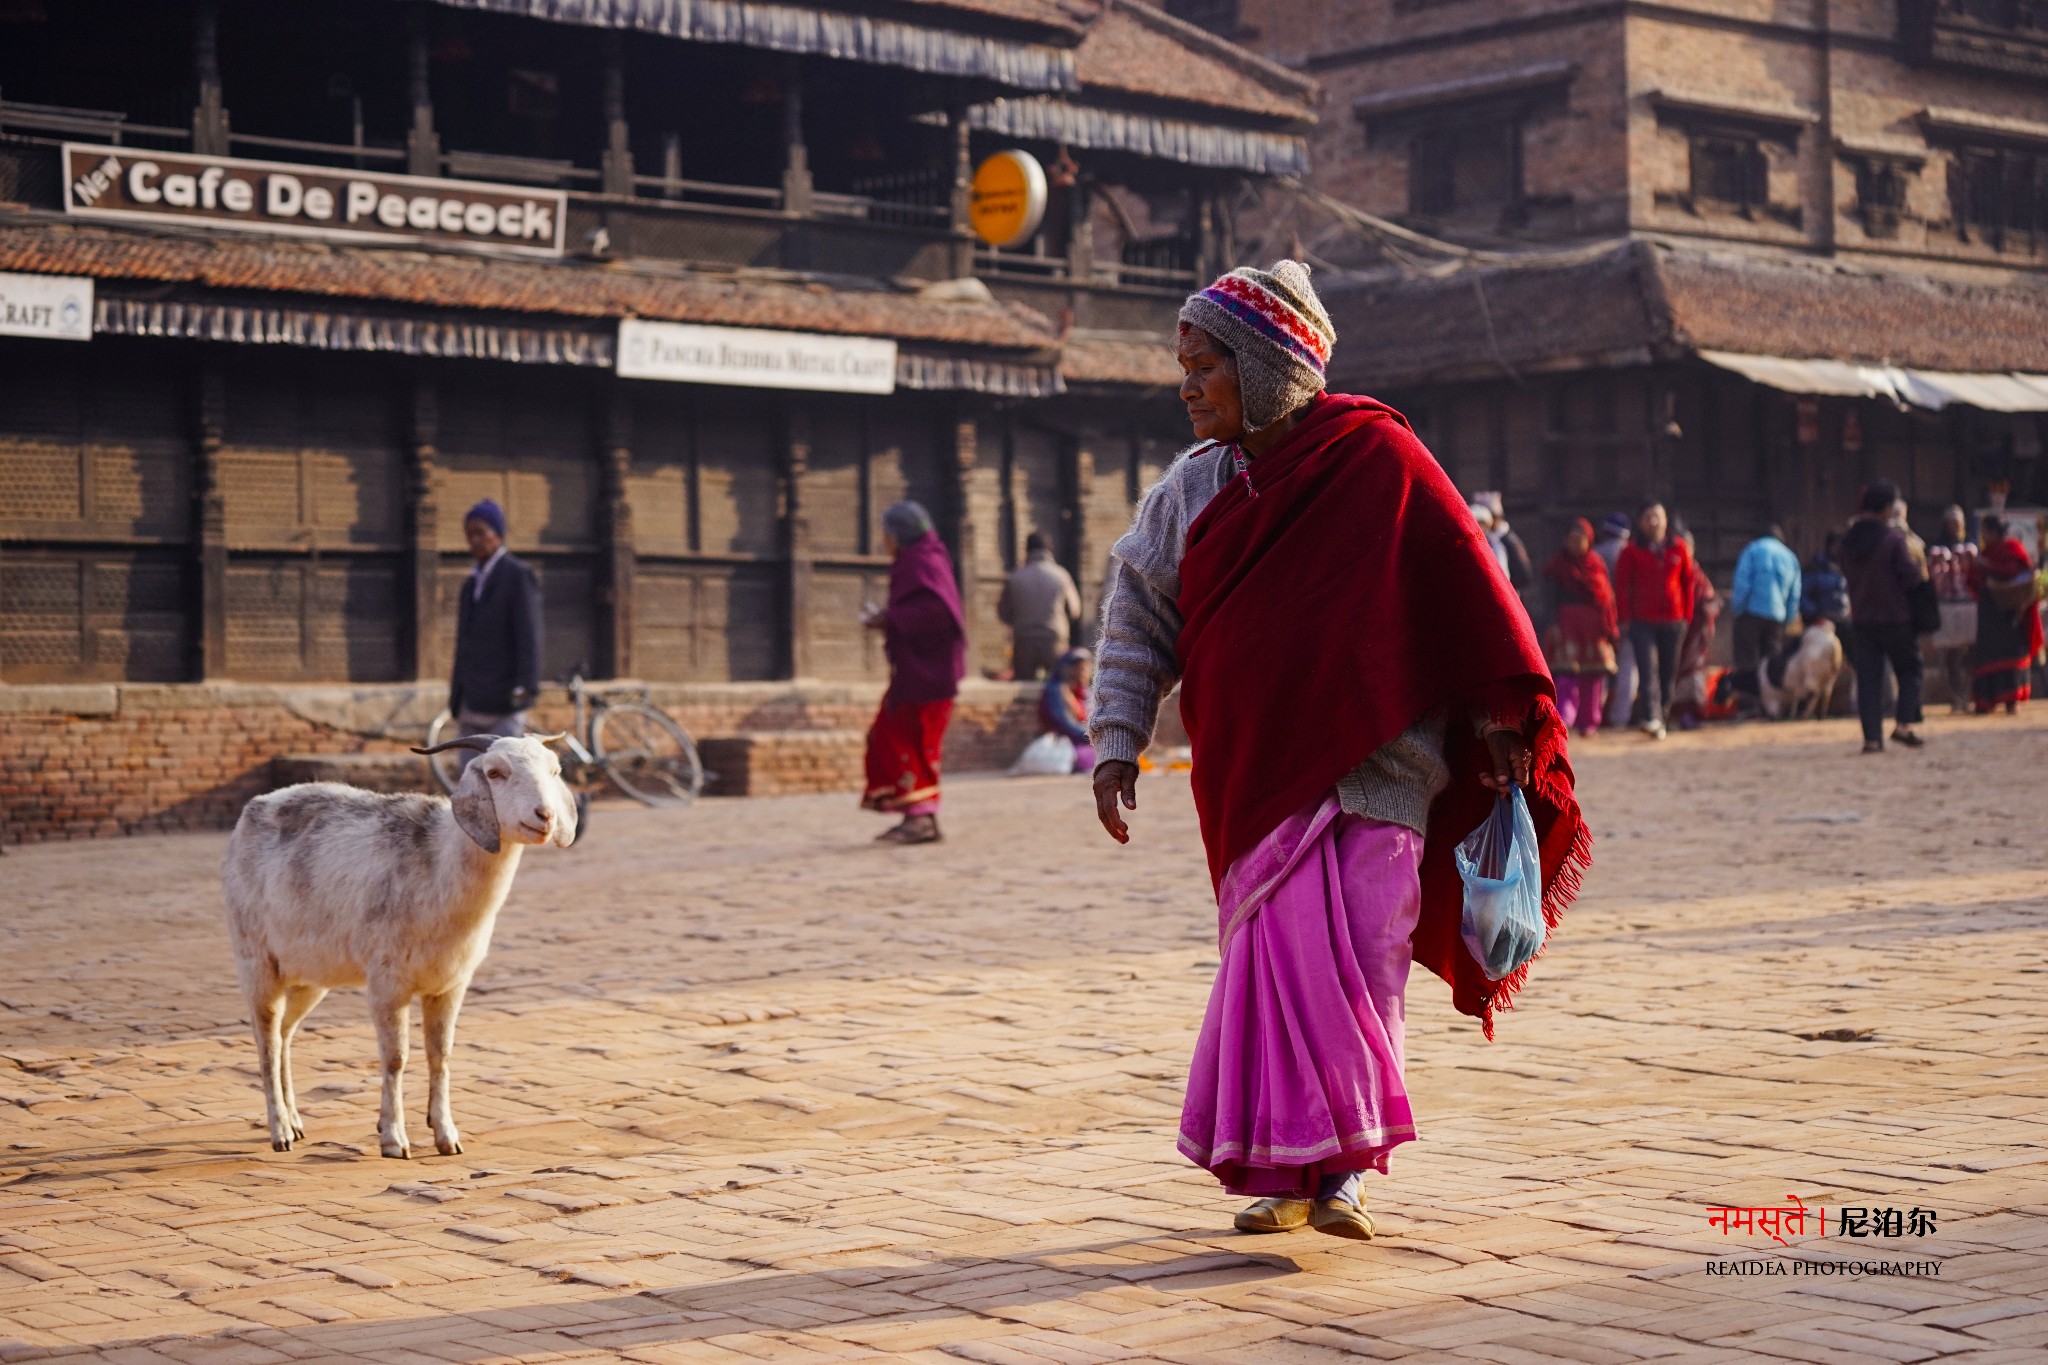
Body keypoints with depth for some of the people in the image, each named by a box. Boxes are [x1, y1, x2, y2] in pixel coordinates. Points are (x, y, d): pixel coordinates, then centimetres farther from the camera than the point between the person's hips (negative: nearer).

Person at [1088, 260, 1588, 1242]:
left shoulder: (1374, 456, -4)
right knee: (1278, 959, -1)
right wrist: (1116, 743, 2)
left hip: (1369, 762, -4)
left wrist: (1499, 717, -3)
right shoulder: (1196, 487, 9)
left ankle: (1341, 1168, 0)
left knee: (1346, 959, -9)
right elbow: (1137, 612, 11)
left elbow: (1462, 581, -2)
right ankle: (1294, 1172, 8)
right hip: (1254, 773, 4)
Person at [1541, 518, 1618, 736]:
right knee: (1567, 673, -11)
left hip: (1594, 625, 2)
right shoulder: (1559, 563, 4)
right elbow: (1552, 595, 0)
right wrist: (1554, 624, -10)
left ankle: (1588, 722, 9)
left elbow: (1608, 596, 9)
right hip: (1567, 623, -2)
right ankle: (1563, 717, -19)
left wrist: (1611, 626, 5)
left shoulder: (1596, 564, 9)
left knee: (1593, 677, 3)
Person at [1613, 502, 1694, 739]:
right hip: (1642, 621, -3)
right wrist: (1626, 618, -4)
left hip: (1673, 621, 3)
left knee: (1668, 671, 8)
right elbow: (1622, 585, 2)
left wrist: (1687, 616, 7)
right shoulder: (1631, 551, 0)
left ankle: (1661, 713, 19)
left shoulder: (1679, 548, 7)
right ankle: (1651, 718, -22)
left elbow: (1688, 583, 12)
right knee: (1648, 668, -14)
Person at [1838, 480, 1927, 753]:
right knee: (1909, 671, 12)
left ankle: (1872, 737, -2)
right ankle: (1905, 724, -2)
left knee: (1868, 678, 4)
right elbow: (1912, 576, -14)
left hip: (1861, 620, 4)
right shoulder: (1893, 538, -16)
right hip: (1896, 617, -4)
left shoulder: (1848, 539, 1)